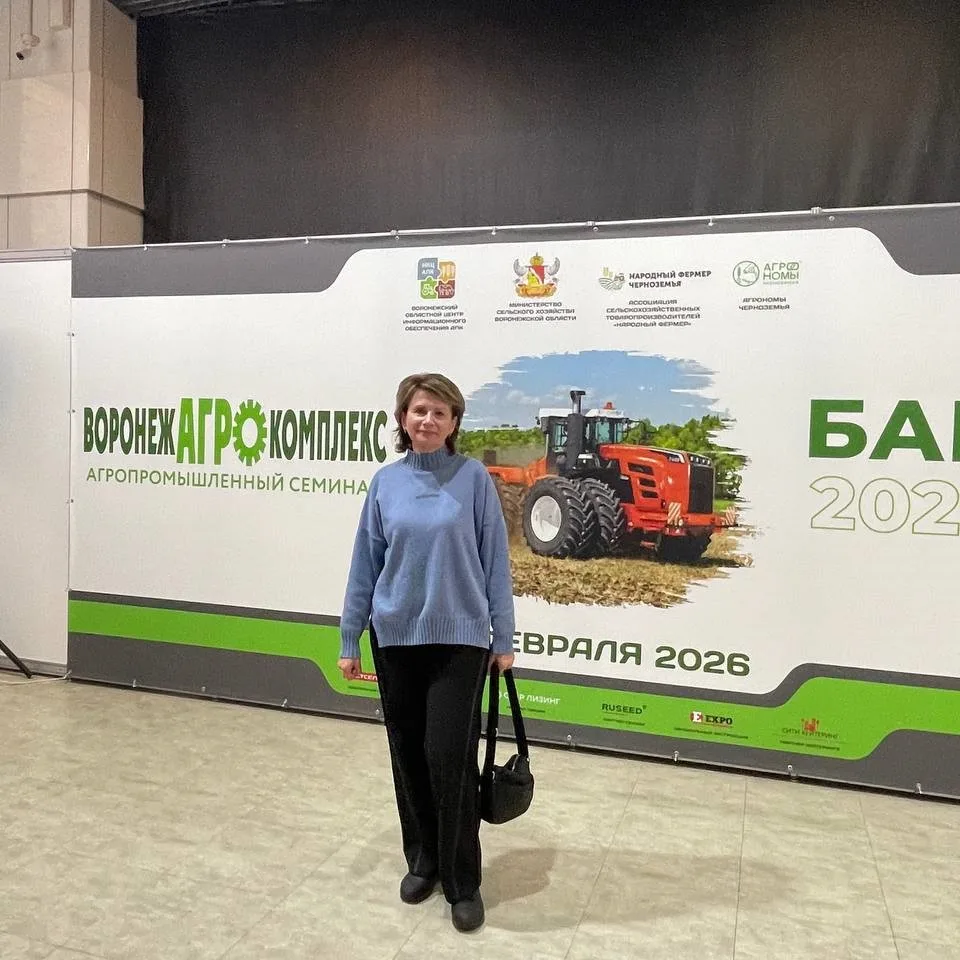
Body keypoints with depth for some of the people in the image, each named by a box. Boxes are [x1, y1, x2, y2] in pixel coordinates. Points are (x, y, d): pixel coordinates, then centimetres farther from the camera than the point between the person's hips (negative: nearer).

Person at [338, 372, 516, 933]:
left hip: (459, 638, -3)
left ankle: (463, 882, 14)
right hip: (396, 638, 3)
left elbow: (495, 562, -3)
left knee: (450, 757, -5)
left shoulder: (474, 478, -5)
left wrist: (504, 638, -3)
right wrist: (349, 640, 7)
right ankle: (422, 860, 32)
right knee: (408, 755, 12)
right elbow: (365, 566, 7)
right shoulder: (386, 483, 3)